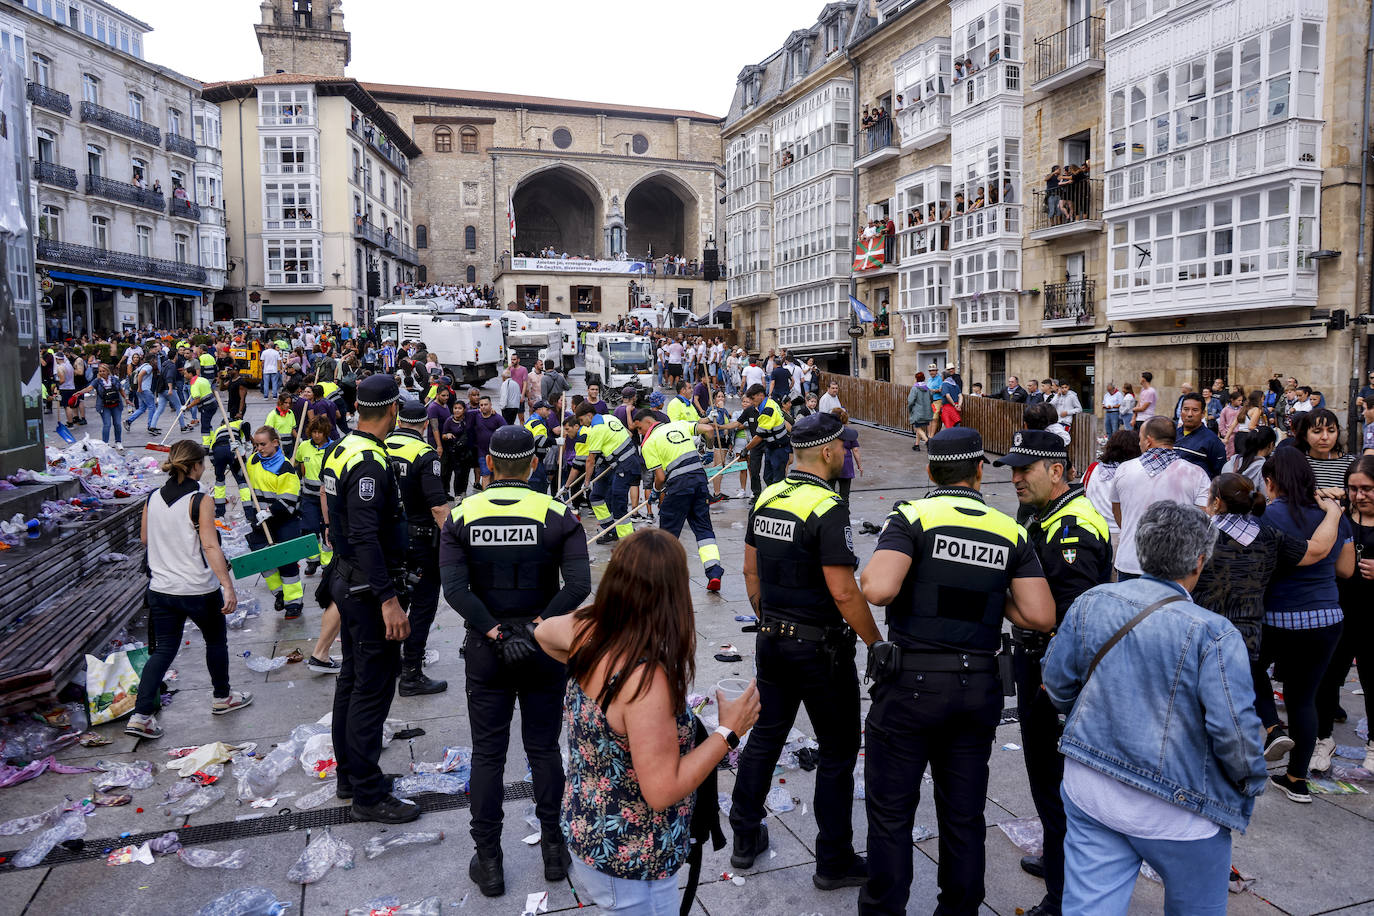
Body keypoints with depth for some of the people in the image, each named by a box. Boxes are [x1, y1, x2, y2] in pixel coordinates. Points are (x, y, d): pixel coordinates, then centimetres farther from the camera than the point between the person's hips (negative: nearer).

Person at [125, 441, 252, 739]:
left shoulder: (152, 498, 1)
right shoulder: (199, 501, -16)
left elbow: (144, 538, 14)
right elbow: (210, 546, -24)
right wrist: (228, 586, -27)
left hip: (160, 589, 5)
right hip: (199, 590, -5)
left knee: (163, 650, 12)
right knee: (216, 640, 18)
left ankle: (141, 715, 3)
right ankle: (222, 697, 33)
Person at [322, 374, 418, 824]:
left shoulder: (341, 450, 8)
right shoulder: (369, 462, -23)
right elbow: (365, 537, -28)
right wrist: (388, 599, -29)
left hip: (347, 579, 11)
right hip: (368, 588, -11)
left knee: (353, 678, 18)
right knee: (373, 688, -2)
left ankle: (349, 774, 31)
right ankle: (368, 795, 7)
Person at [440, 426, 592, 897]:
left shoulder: (460, 516, -5)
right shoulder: (558, 515, -8)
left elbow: (455, 588, -16)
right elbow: (578, 584, -18)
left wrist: (496, 634, -14)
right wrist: (536, 627, -14)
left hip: (486, 650, 0)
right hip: (544, 649, 0)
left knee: (488, 754, 11)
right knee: (544, 748, 14)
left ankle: (488, 862, 20)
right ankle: (553, 848, 25)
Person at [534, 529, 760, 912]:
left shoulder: (589, 631, -11)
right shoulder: (647, 679, -34)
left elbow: (544, 632, 13)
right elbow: (662, 791, -28)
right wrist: (728, 732, -20)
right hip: (630, 867, -7)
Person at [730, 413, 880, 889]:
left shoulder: (767, 497, 3)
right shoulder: (828, 508, -20)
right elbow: (843, 591, -22)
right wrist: (877, 644, -11)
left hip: (772, 639, 7)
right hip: (820, 648, -7)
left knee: (765, 737, 19)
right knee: (837, 753, 8)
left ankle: (745, 838, 31)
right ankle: (834, 862, 20)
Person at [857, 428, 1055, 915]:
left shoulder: (913, 516, -8)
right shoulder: (1010, 532, 4)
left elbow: (879, 589, -24)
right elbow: (1040, 616, -3)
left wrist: (868, 572, -2)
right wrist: (990, 597, 12)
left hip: (911, 682, -4)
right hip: (979, 686, 4)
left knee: (891, 812, 10)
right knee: (964, 815, 17)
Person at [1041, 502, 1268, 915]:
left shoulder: (1091, 602, -5)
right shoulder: (1214, 634, -18)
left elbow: (1057, 682, 5)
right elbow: (1234, 729, -18)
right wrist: (1249, 784, 3)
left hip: (1089, 791, 3)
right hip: (1177, 811, -3)